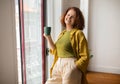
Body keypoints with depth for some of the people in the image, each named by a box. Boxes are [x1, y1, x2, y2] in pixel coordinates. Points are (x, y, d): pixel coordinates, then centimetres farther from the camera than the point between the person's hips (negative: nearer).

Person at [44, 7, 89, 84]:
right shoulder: (62, 33, 11)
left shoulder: (78, 33, -9)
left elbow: (85, 57, -11)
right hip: (58, 65, 7)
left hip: (71, 67, -7)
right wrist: (48, 38, 7)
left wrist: (74, 67, -20)